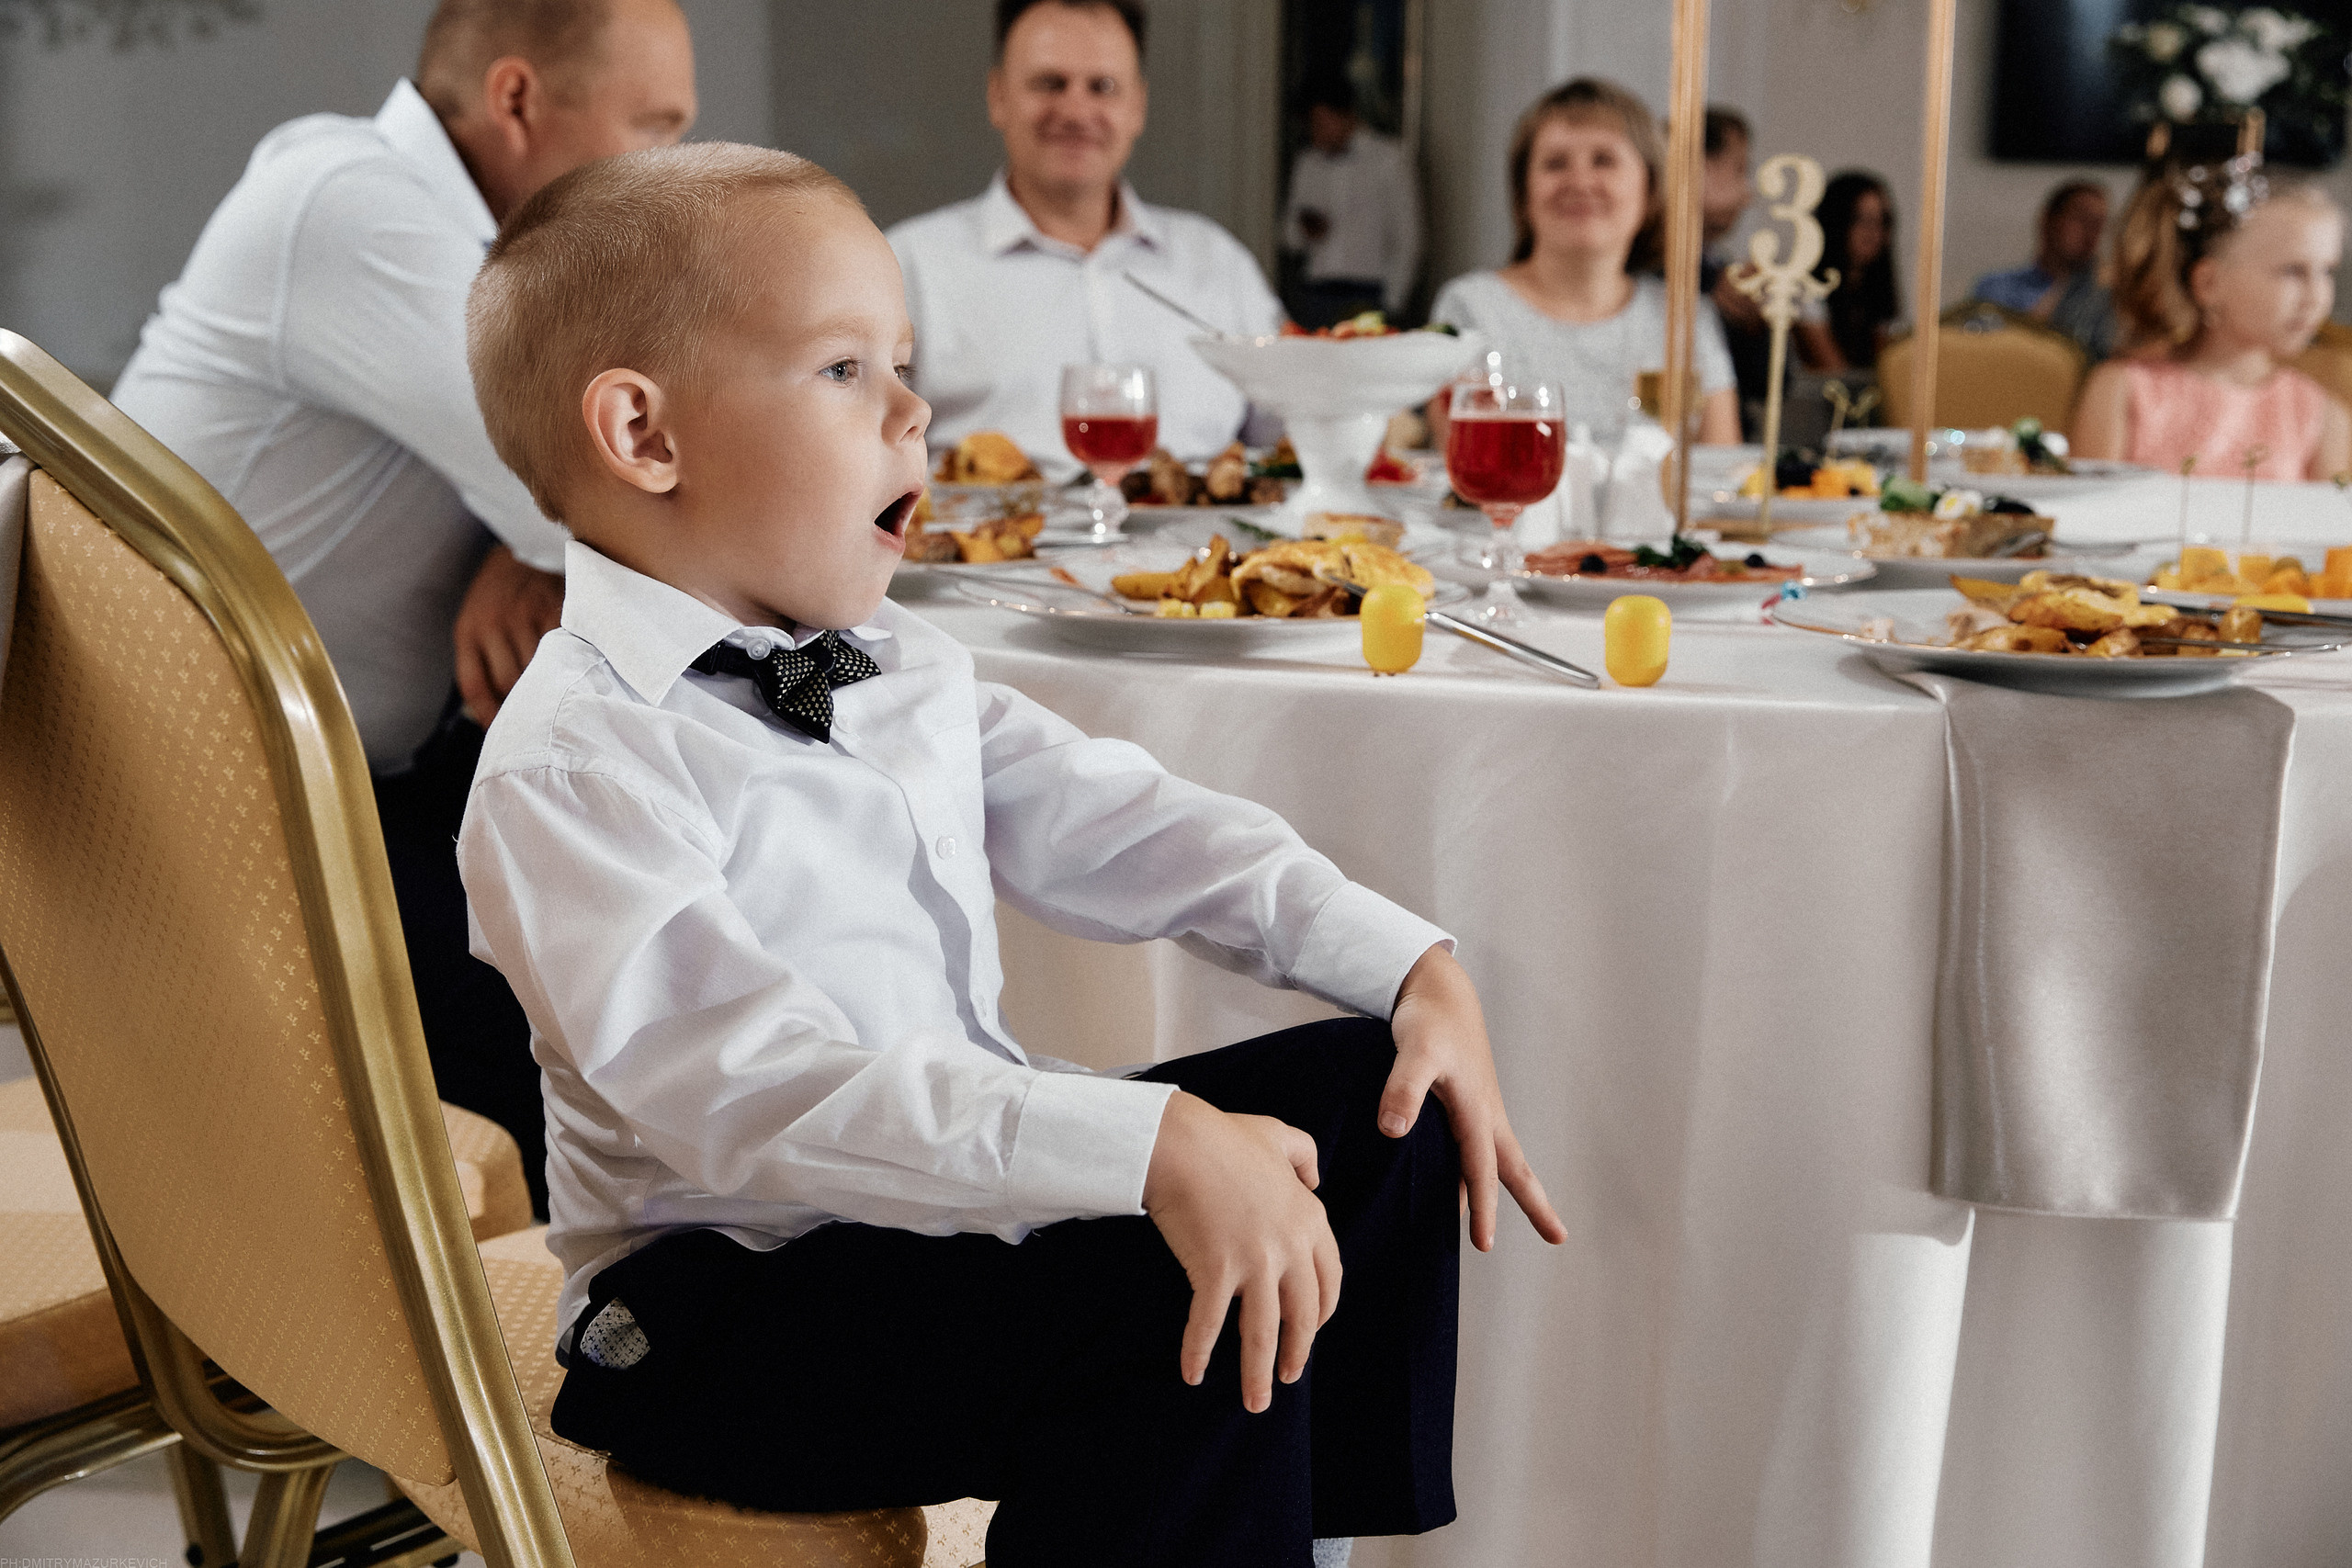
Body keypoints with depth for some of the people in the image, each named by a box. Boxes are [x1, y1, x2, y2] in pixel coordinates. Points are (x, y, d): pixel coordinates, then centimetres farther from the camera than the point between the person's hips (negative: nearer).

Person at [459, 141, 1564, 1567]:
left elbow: (1111, 826, 9)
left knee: (1370, 1093, 4)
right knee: (1182, 1309, -30)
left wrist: (1413, 964, -2)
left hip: (964, 1175, 9)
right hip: (730, 1309, -8)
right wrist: (1154, 1146, -42)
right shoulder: (570, 774, -21)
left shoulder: (898, 663, 8)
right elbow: (762, 1090, -33)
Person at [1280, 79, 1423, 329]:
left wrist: (1392, 301, -4)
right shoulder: (1308, 162, 17)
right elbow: (1290, 239, 22)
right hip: (1314, 294, 4)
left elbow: (1406, 235, 2)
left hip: (1367, 296, -4)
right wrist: (1305, 231, -3)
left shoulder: (1387, 158, 4)